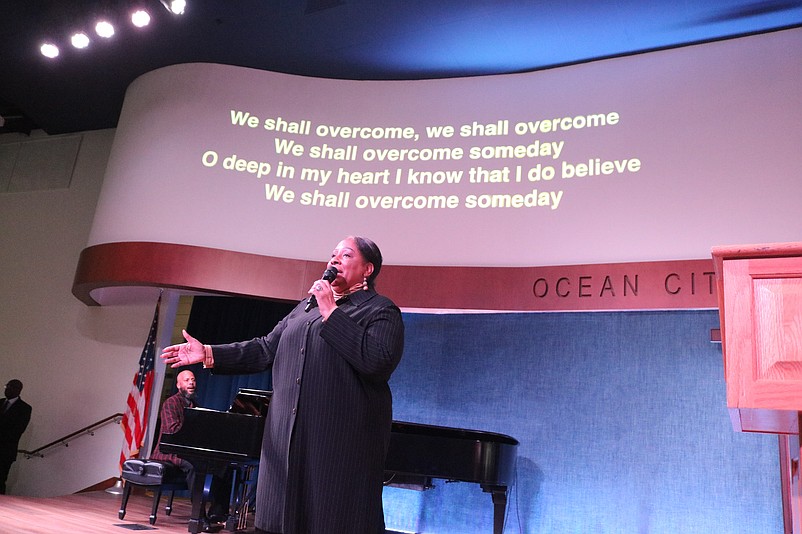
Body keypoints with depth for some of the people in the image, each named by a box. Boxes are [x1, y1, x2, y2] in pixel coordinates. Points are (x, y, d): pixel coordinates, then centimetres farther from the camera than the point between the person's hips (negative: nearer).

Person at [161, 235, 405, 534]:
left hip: (342, 443, -6)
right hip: (289, 440, 6)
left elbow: (378, 363, -19)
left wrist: (331, 313, -14)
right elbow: (266, 349, 19)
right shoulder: (306, 307, 20)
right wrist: (209, 353, 9)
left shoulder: (381, 310, -2)